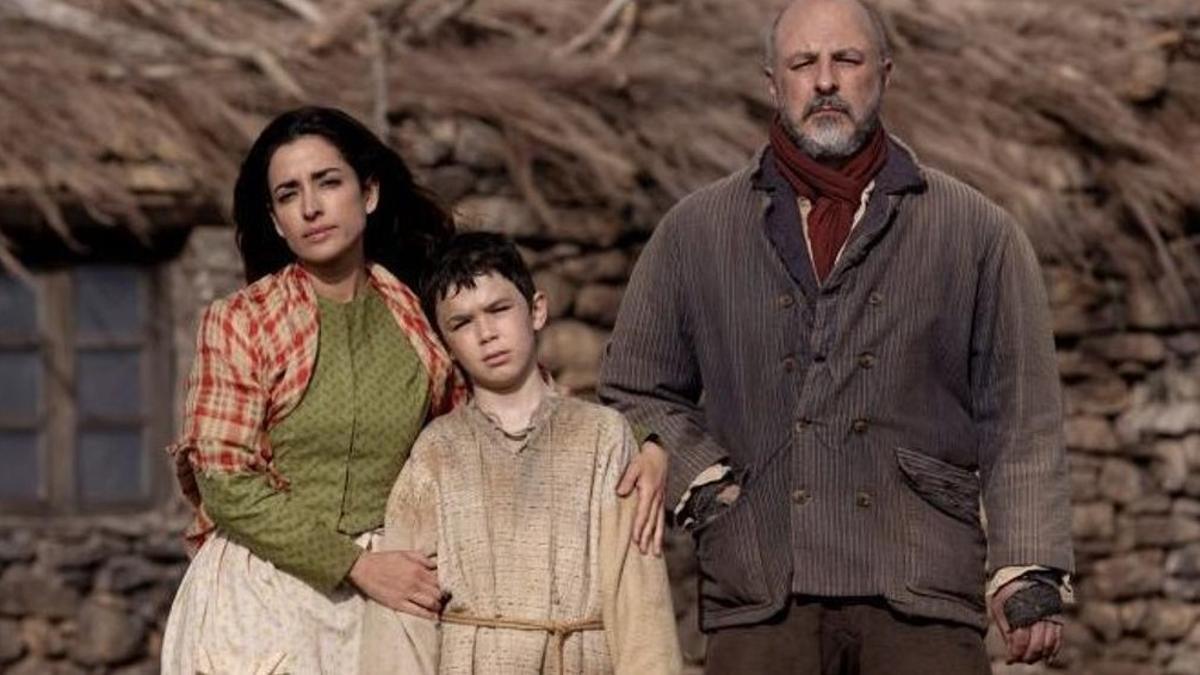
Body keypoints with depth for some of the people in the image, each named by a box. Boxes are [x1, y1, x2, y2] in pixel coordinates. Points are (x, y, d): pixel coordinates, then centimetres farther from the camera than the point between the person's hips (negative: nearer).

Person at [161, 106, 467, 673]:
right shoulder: (238, 322, -2)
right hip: (261, 594, -2)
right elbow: (226, 484, -8)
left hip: (379, 597, 2)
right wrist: (358, 566, -14)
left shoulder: (418, 318, 6)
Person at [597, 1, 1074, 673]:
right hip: (760, 598, 1)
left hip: (922, 598, -1)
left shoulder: (979, 233, 10)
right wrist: (703, 481, 4)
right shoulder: (695, 232, 14)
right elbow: (636, 389, 20)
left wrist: (1027, 573, -3)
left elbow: (1022, 419, 6)